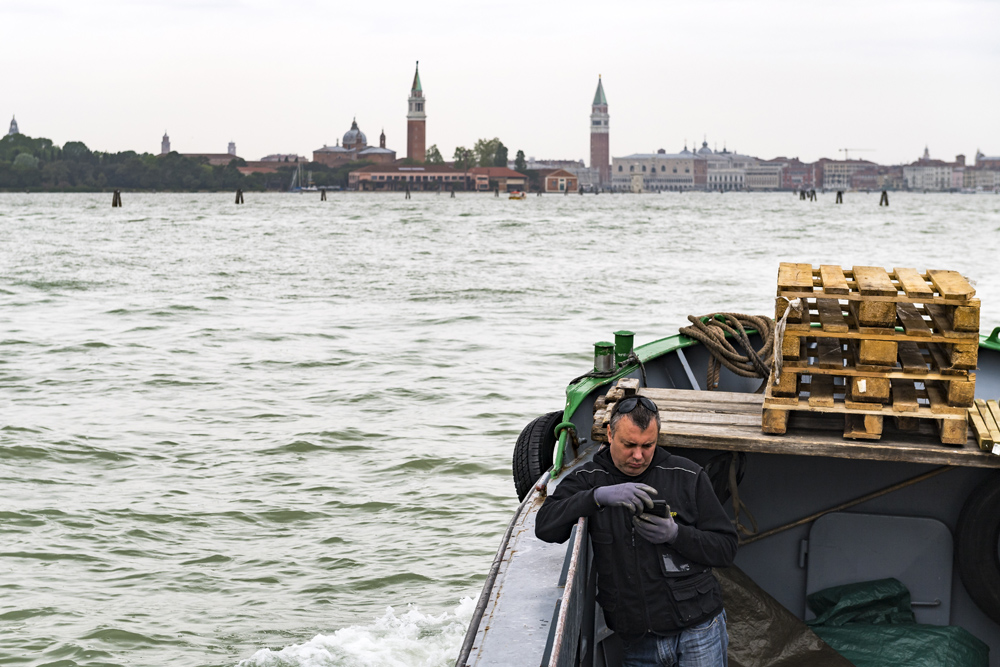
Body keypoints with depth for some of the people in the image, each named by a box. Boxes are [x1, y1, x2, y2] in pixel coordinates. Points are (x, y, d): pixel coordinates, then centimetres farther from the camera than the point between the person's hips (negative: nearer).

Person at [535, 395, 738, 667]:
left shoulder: (687, 476, 0)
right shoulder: (587, 479, 2)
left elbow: (726, 548, 1)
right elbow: (545, 526, -14)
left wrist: (676, 535, -17)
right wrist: (599, 496, -27)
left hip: (696, 627, -1)